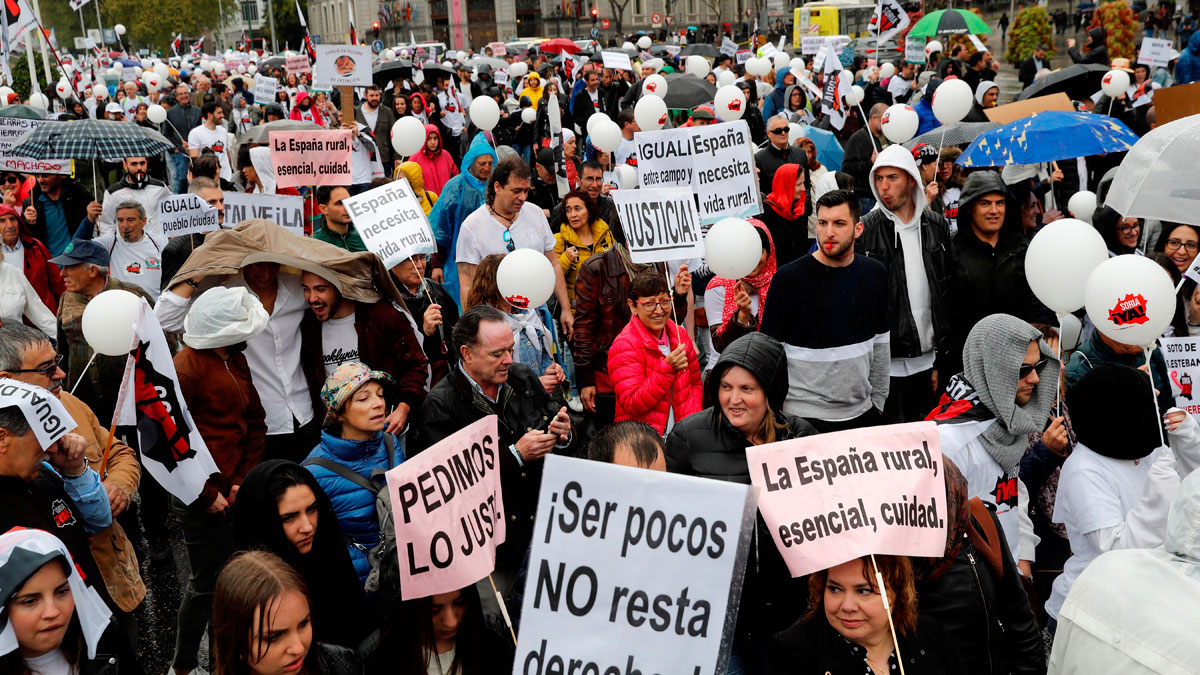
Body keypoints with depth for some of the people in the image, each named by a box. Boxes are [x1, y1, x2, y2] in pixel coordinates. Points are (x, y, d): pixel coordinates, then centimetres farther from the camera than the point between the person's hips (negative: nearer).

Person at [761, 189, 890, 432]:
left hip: (861, 412, 4)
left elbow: (880, 342, 13)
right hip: (804, 416, -4)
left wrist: (878, 401, 14)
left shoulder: (874, 274, 4)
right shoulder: (788, 278, -10)